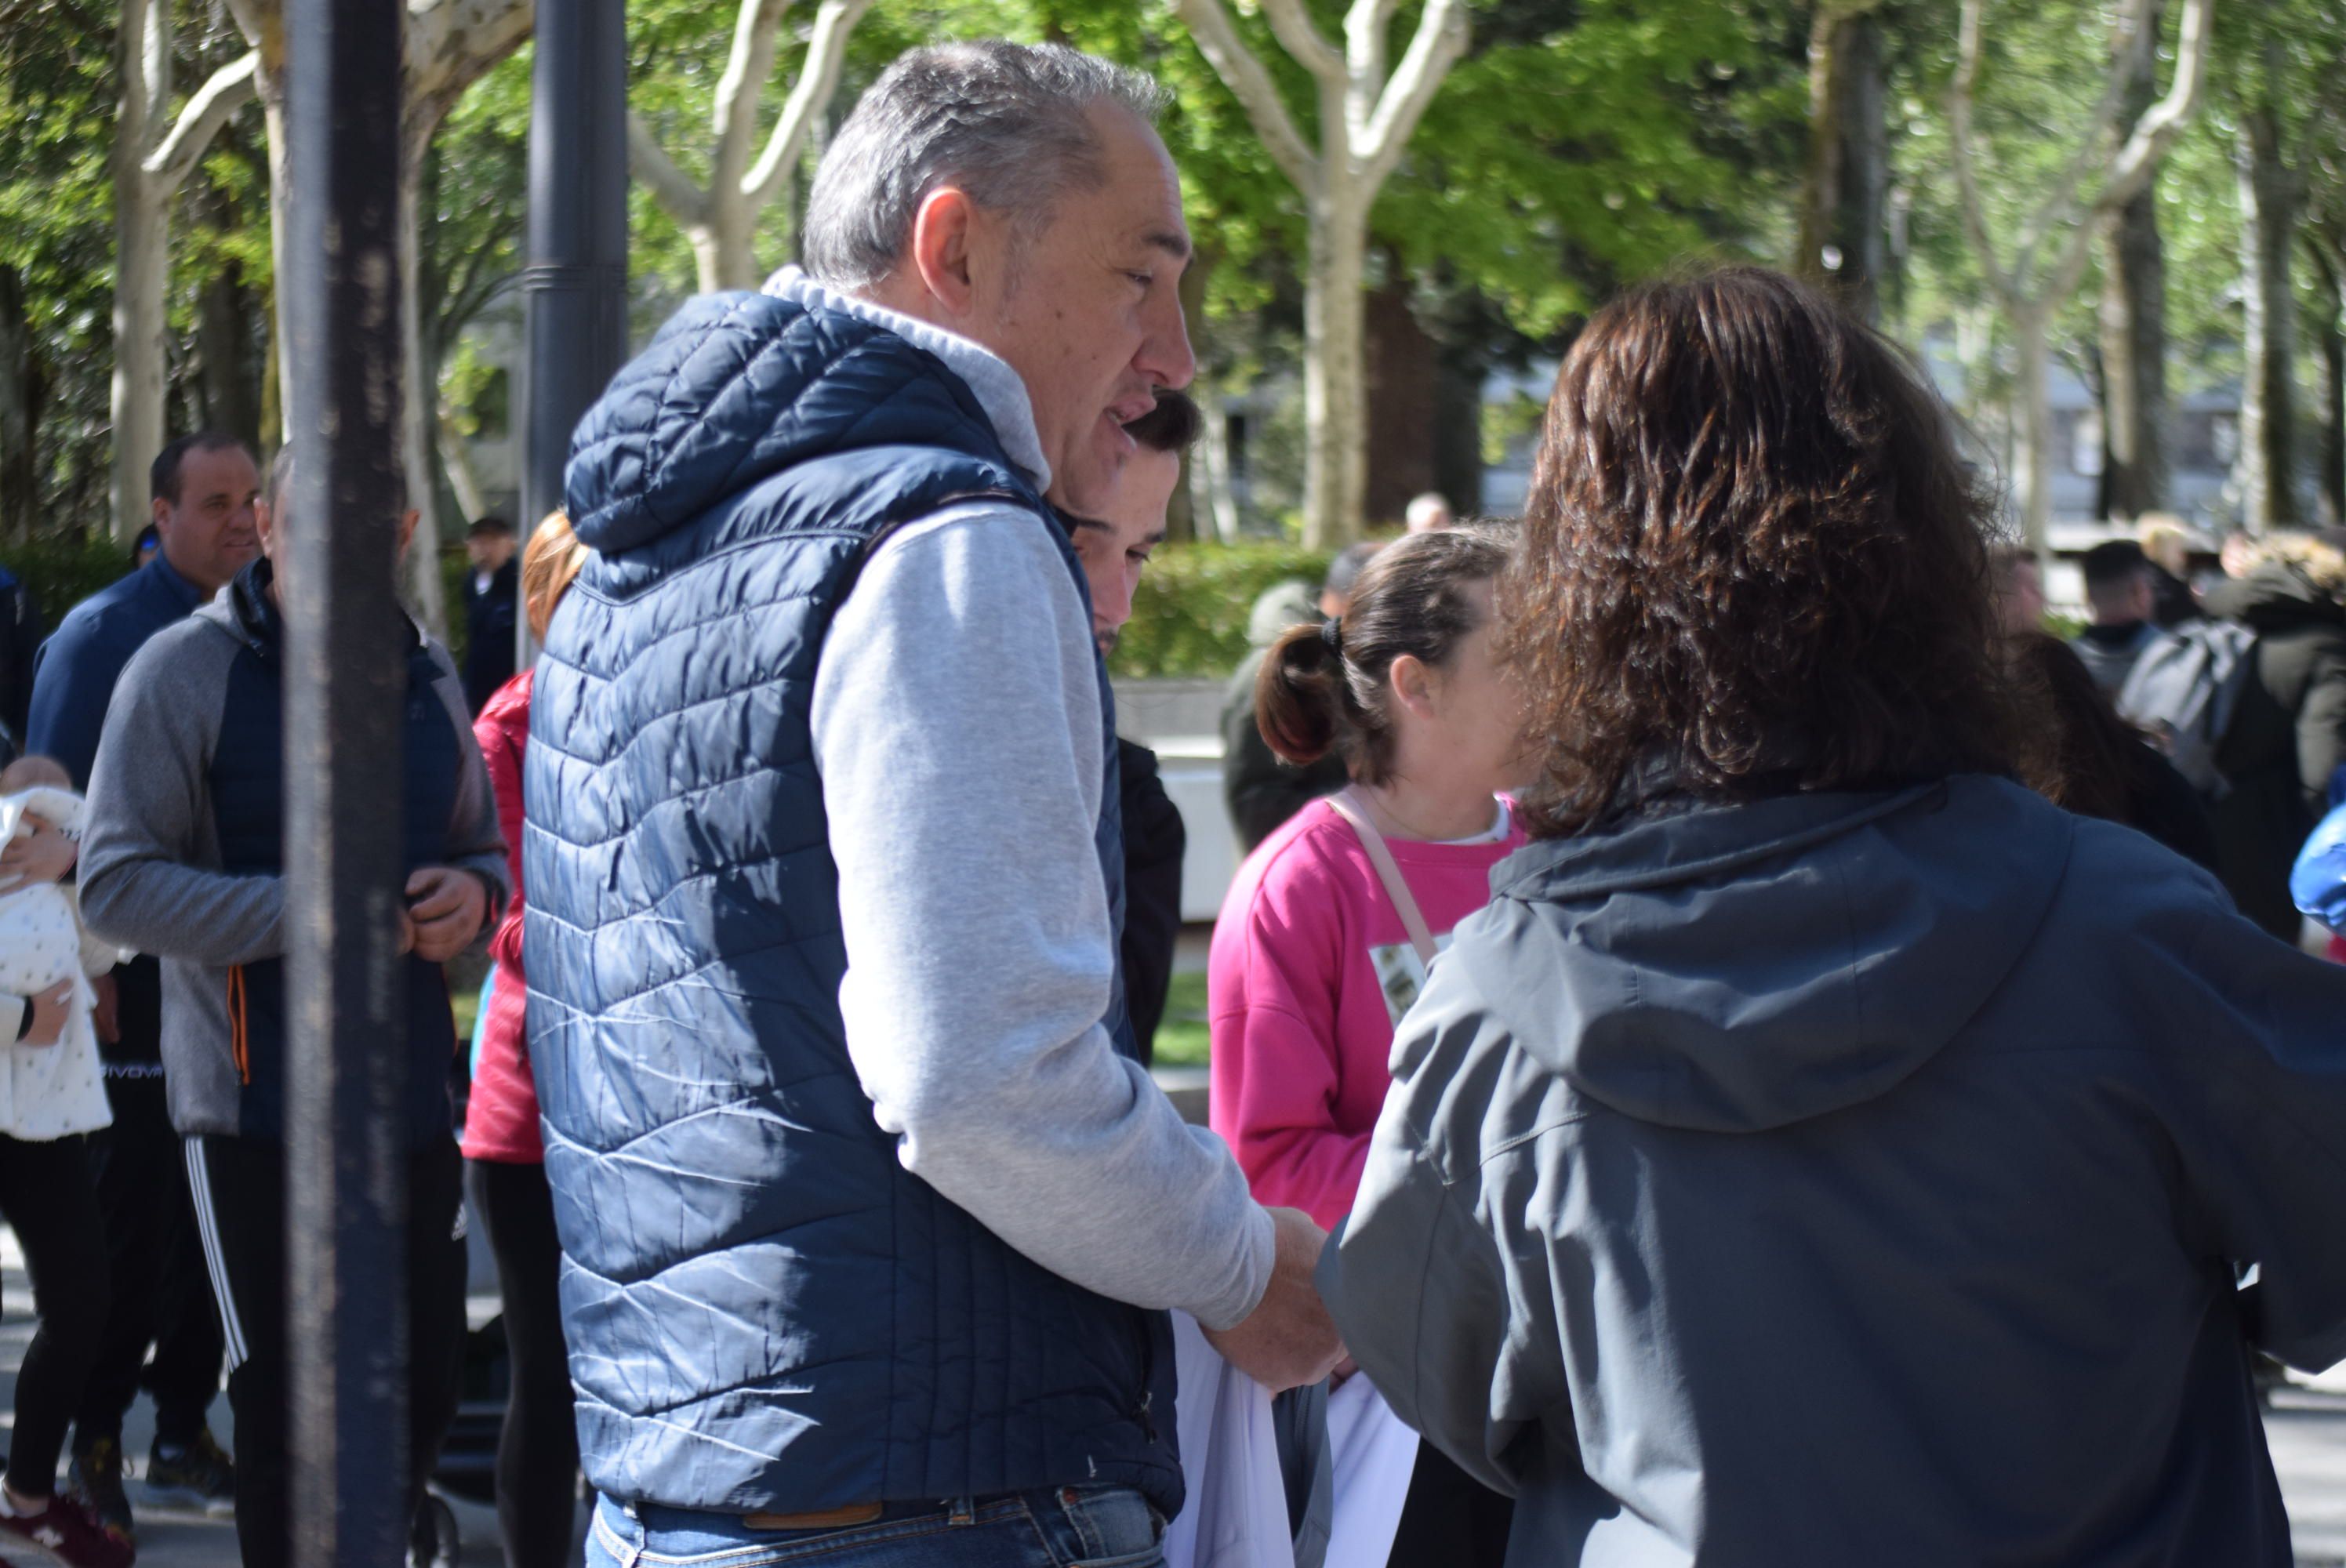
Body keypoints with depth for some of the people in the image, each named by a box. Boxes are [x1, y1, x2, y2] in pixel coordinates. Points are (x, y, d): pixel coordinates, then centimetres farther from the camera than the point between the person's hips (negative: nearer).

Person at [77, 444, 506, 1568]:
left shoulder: (426, 676, 13)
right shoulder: (189, 669, -6)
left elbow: (486, 844, 24)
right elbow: (115, 885, -11)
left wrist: (472, 895, -1)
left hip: (412, 1101, 6)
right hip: (256, 1110, -5)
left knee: (423, 1391, 12)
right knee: (290, 1422, -1)